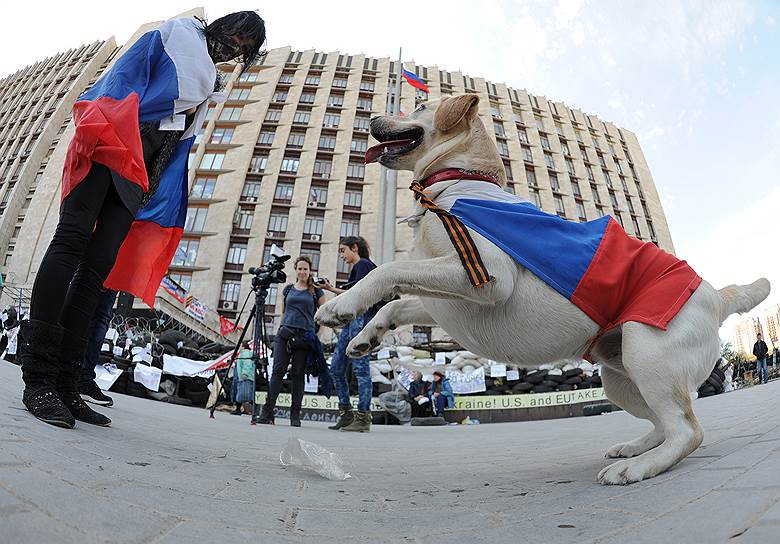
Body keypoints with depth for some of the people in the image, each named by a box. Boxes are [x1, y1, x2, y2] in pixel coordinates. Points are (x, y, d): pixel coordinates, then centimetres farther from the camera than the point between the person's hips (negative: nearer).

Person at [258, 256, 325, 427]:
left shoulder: (316, 291, 7)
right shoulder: (288, 289, 14)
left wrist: (315, 330, 5)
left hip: (304, 336, -2)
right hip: (285, 333, 2)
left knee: (298, 374, 0)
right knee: (278, 371, -5)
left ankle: (295, 415, 6)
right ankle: (267, 412, -3)